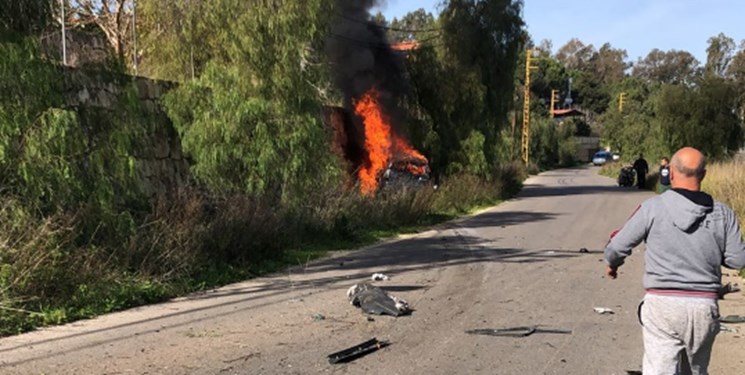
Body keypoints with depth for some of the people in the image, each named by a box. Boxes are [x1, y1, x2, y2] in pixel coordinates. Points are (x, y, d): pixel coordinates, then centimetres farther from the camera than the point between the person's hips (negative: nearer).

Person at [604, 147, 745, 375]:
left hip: (662, 304, -3)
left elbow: (618, 246, -1)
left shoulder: (653, 207, -7)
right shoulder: (722, 214, 0)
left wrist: (612, 264, 22)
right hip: (705, 305, 4)